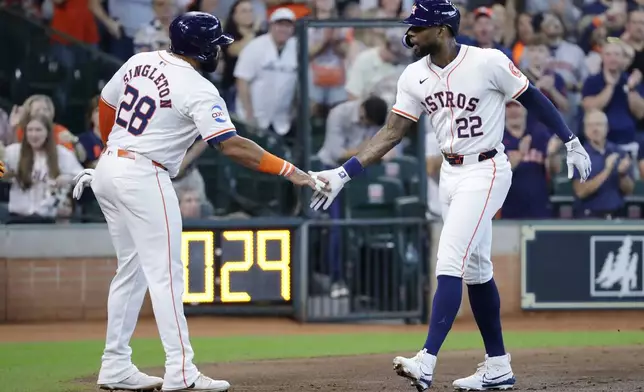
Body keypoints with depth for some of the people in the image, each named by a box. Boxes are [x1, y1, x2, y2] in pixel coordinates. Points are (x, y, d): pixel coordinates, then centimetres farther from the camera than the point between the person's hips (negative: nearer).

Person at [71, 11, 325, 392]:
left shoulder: (140, 62, 8)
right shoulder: (198, 90, -14)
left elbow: (106, 105, 19)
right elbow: (231, 146, -21)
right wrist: (289, 170, -20)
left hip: (108, 170, 8)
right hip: (143, 177, -8)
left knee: (132, 269, 16)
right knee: (166, 273, -6)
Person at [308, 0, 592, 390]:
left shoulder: (489, 62, -17)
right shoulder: (415, 77, 1)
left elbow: (533, 98, -5)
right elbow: (392, 132, 0)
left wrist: (571, 142, -2)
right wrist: (343, 173, -8)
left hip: (486, 171, -7)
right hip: (450, 173, 7)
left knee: (450, 262, -17)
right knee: (475, 269, 12)